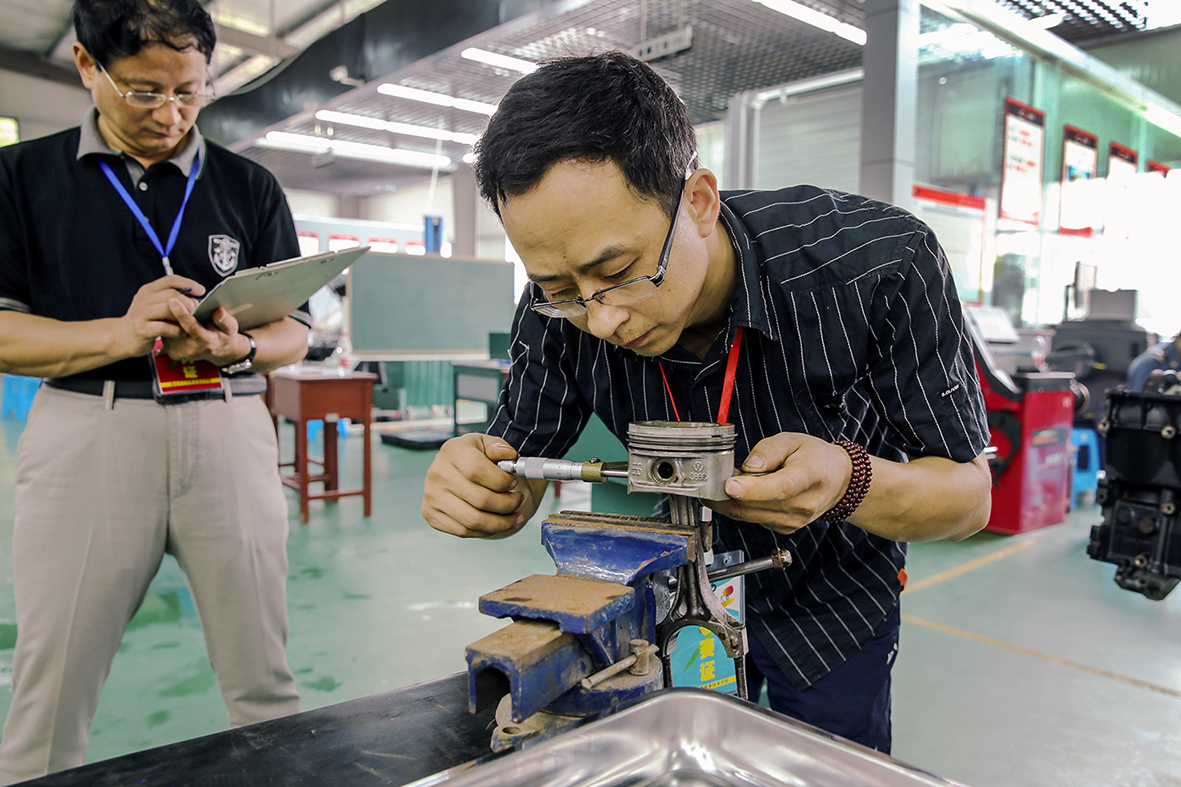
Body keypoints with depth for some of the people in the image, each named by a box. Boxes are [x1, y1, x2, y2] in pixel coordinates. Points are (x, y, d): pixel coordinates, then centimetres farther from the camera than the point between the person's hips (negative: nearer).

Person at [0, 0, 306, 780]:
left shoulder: (251, 187, 12)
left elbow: (295, 330, 12)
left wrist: (237, 347, -10)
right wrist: (118, 334, -14)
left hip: (229, 430, 1)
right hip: (87, 425, 0)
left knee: (264, 679, 5)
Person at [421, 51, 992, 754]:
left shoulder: (882, 263, -32)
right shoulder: (562, 309, -24)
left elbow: (969, 495, -21)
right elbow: (515, 483, -13)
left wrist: (849, 482, -43)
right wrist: (470, 488, -37)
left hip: (834, 602, -1)